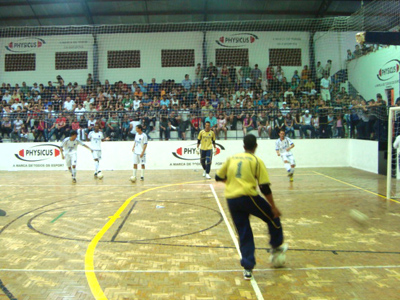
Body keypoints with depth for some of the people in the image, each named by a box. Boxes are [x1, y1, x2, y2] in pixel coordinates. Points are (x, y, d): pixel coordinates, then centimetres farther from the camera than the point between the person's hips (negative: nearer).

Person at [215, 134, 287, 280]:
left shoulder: (232, 158, 12)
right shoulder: (256, 161, -1)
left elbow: (218, 177, 16)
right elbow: (265, 187, -5)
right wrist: (273, 207, 1)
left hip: (231, 200, 5)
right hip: (247, 197, -4)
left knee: (244, 234, 13)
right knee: (272, 217, 21)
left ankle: (248, 268, 14)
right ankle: (276, 247, 33)